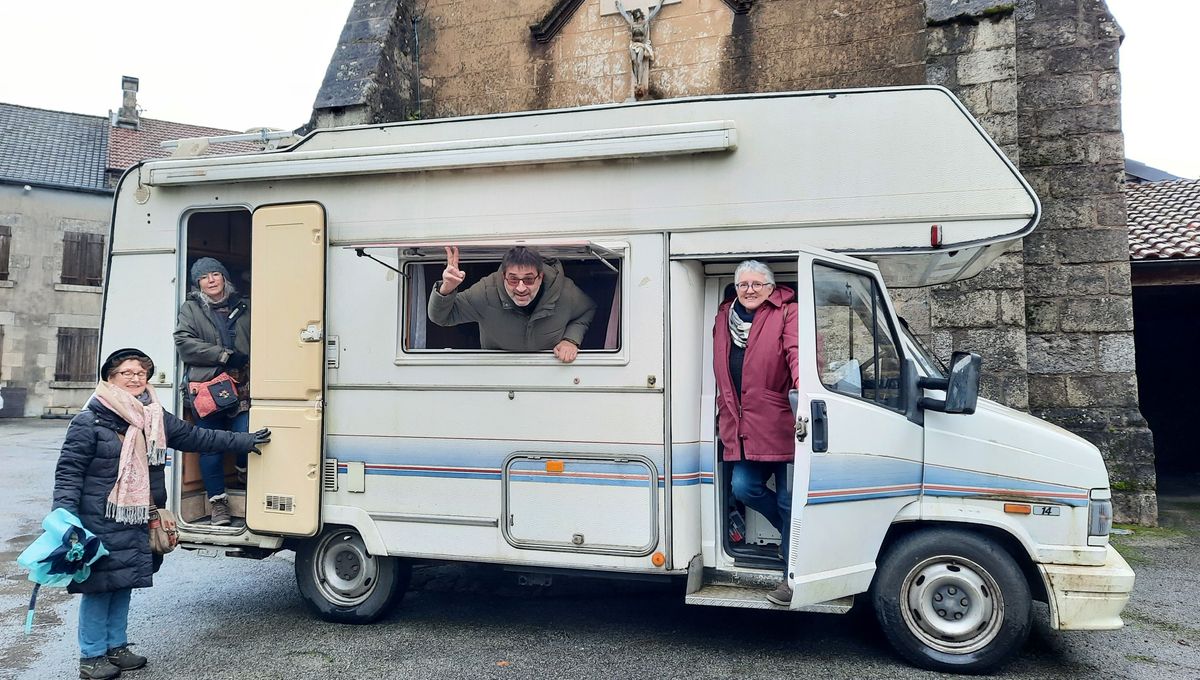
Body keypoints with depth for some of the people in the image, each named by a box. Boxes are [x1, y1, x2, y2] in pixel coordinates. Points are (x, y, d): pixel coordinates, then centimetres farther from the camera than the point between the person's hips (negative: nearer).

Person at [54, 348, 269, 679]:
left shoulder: (157, 419, 8)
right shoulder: (89, 422, -10)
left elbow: (199, 437, 15)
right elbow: (68, 471, -10)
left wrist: (247, 441, 17)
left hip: (137, 523, 6)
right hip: (99, 524, -6)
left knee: (123, 585, 16)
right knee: (98, 587, 2)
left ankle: (116, 646, 31)